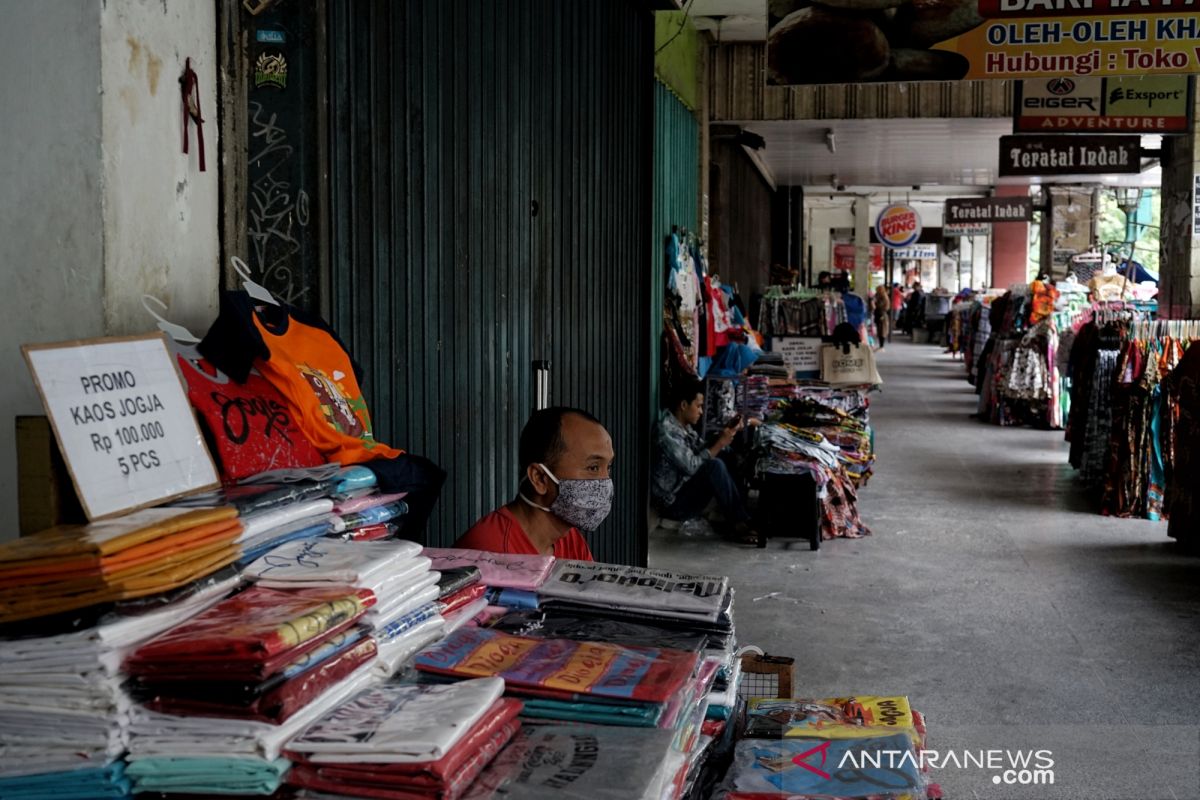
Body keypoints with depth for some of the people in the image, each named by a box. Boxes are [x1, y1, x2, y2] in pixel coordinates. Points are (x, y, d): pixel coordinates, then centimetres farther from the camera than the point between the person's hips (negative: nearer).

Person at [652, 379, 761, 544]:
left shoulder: (684, 426, 9)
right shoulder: (667, 430, -22)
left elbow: (704, 453, 13)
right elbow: (692, 466, -25)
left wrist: (724, 433, -1)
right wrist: (721, 443, -19)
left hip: (685, 490, 10)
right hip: (674, 503, -10)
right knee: (715, 466, -26)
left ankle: (744, 517, -4)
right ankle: (739, 524, -17)